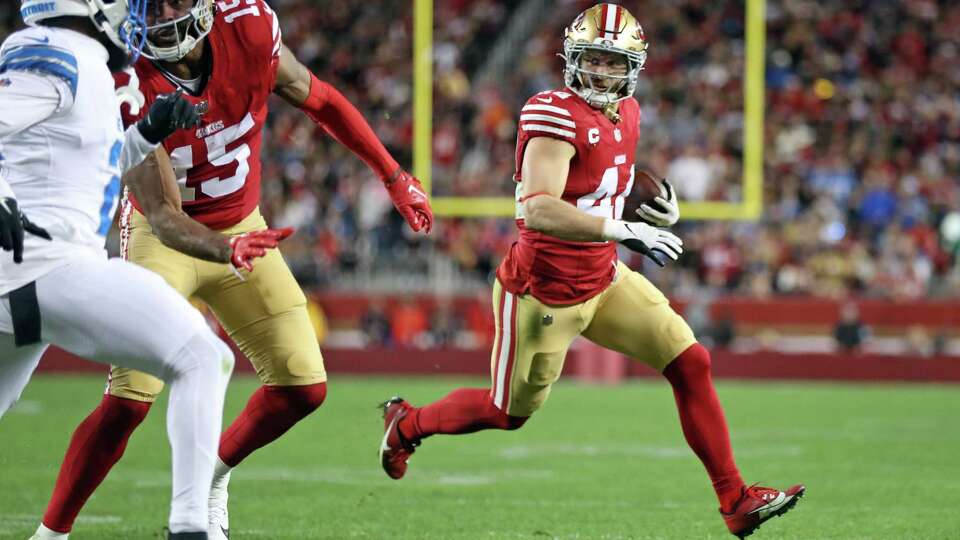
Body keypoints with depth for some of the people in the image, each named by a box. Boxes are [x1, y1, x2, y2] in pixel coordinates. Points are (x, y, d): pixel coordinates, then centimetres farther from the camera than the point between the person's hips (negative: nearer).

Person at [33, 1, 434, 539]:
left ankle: (213, 478, 26)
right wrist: (230, 252, -50)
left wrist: (395, 176, 7)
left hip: (241, 227, 4)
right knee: (129, 400, -19)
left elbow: (317, 99, 0)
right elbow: (164, 217, -31)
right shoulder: (128, 87, -30)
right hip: (164, 238, -4)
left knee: (305, 387, 0)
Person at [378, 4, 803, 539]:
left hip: (602, 280, 7)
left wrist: (660, 206, 3)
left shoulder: (627, 114, 3)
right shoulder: (556, 115, -24)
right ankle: (407, 423, 41)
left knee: (691, 363, -4)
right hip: (543, 292, -7)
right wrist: (623, 230, -39)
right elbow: (538, 210, -34)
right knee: (508, 412, 12)